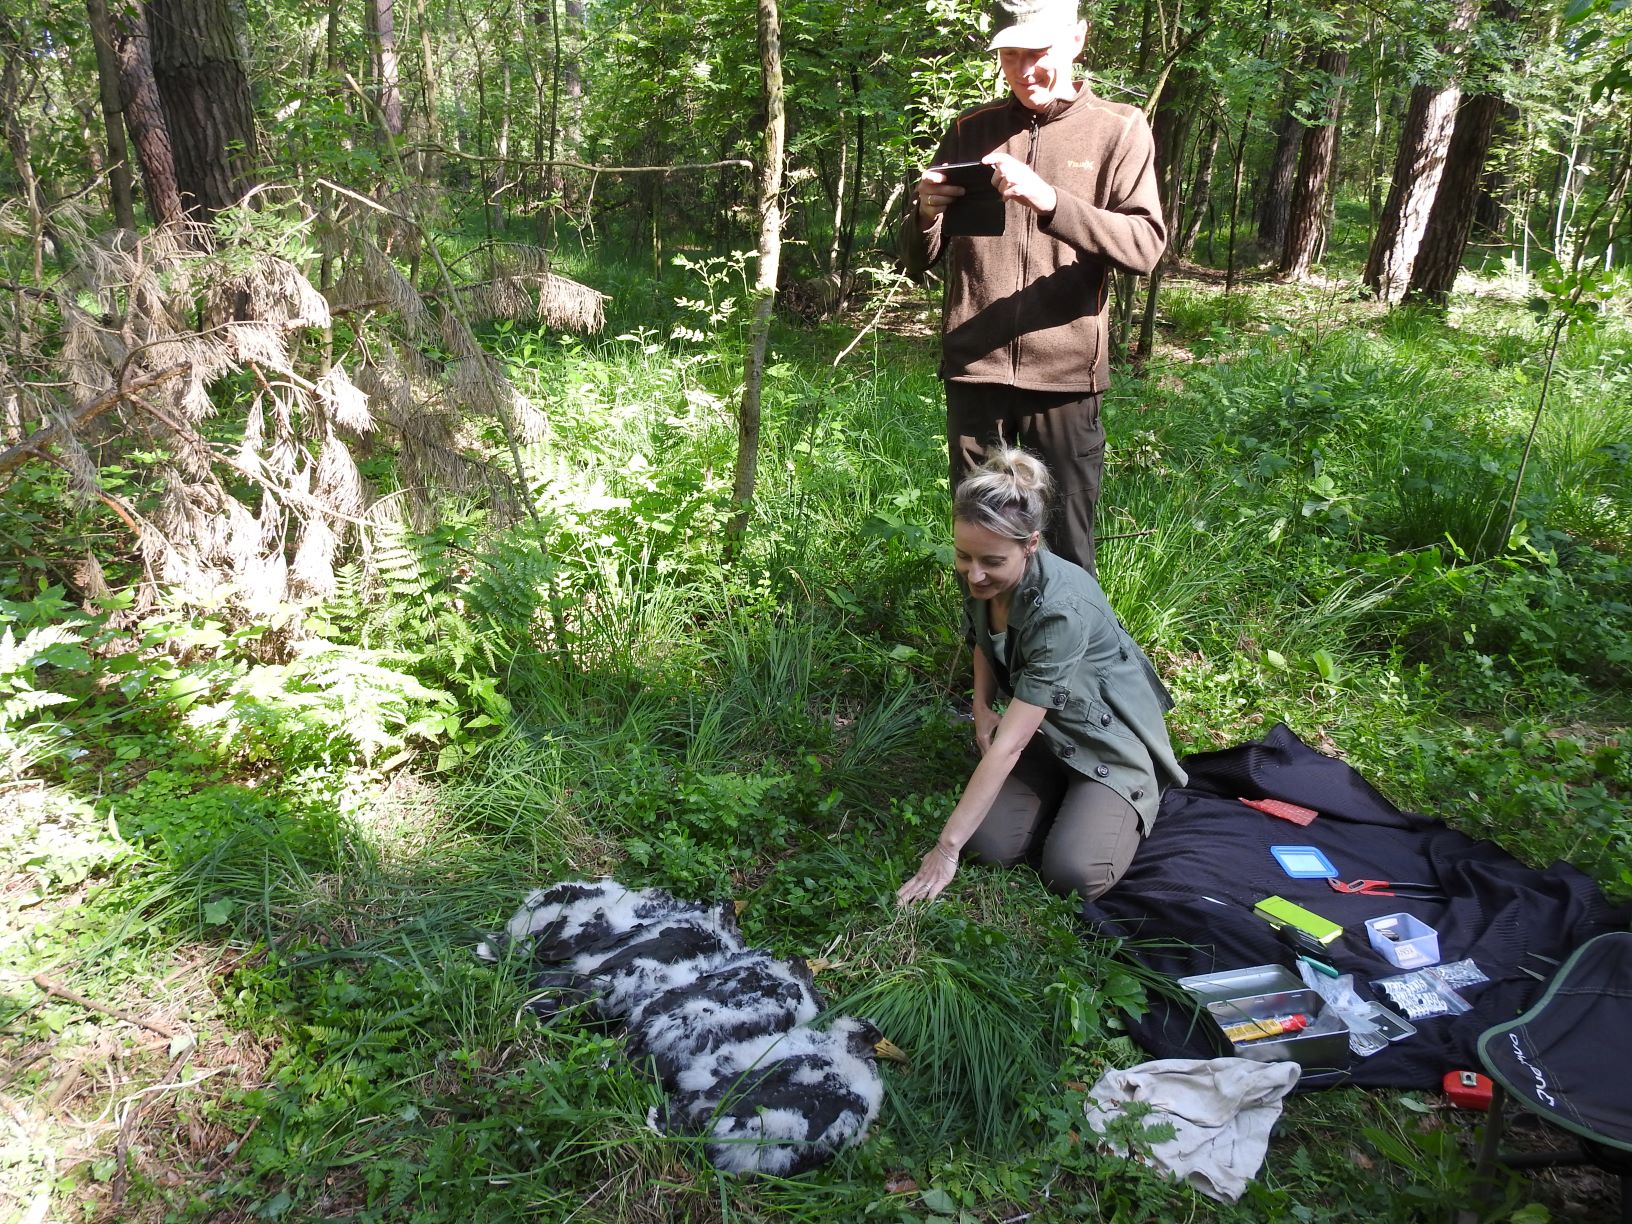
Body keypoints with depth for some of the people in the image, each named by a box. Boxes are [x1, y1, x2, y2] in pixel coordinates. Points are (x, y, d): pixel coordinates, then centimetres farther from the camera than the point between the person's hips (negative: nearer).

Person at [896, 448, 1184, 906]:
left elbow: (1008, 745, -35)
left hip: (1108, 735, -5)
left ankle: (1133, 801, 9)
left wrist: (947, 847, -33)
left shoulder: (1062, 609, -36)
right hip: (1043, 728, 6)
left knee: (1073, 874, -22)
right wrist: (982, 708, -5)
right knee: (989, 842, -16)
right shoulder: (978, 576, -14)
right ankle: (1068, 788, 13)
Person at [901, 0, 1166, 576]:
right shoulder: (970, 130, 11)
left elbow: (1146, 245, -9)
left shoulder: (1118, 129, 4)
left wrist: (1049, 201, -23)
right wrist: (926, 214, -12)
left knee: (1065, 549, 4)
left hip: (1064, 374, -2)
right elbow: (918, 263, 11)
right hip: (973, 369, 2)